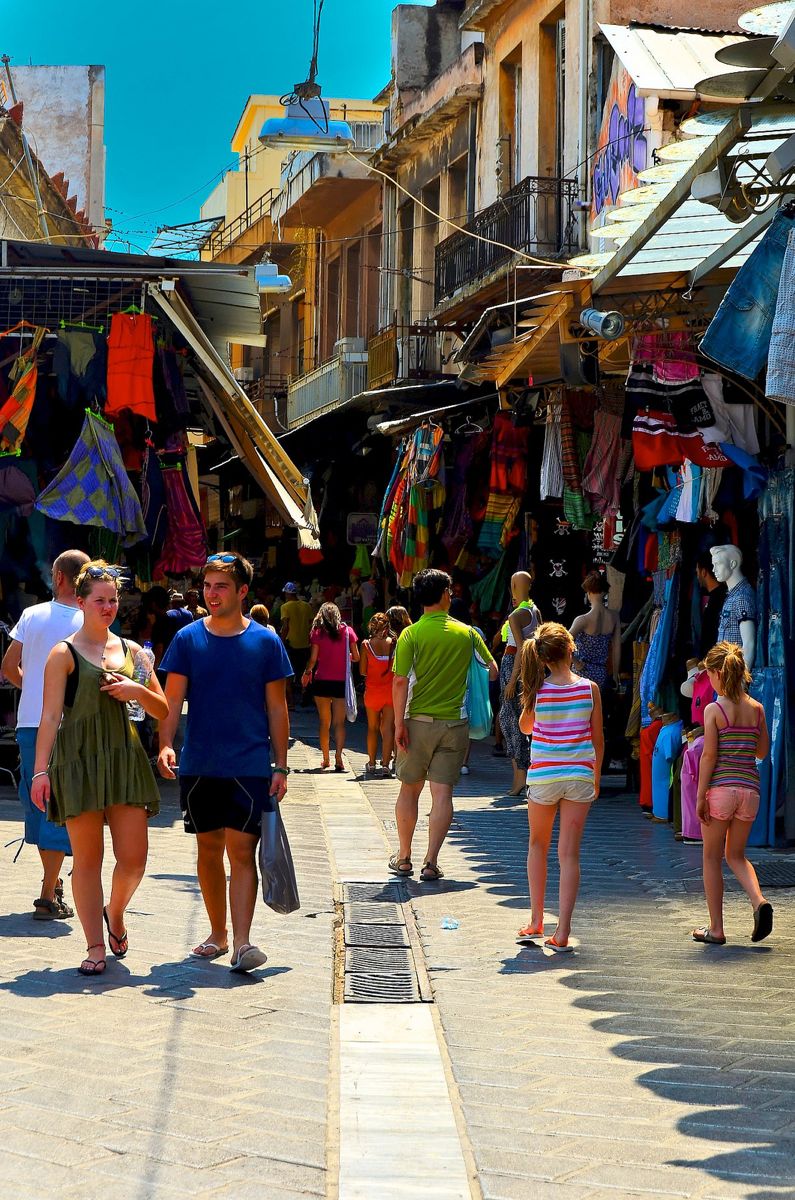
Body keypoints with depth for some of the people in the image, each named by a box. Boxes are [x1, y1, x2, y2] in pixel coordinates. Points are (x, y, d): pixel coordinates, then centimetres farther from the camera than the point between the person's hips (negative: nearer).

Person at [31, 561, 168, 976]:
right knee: (87, 857, 0)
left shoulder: (131, 651, 13)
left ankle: (115, 912, 29)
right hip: (78, 759, -4)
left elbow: (163, 710, 17)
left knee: (134, 858, -1)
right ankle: (95, 946, 8)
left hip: (124, 757, 4)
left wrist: (139, 691, -4)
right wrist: (40, 770, -12)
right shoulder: (64, 654, 0)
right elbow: (50, 715, -5)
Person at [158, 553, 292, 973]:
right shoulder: (188, 638, 3)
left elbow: (277, 709, 4)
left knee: (241, 851, -9)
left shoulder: (265, 642, 0)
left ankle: (241, 942, -13)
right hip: (199, 765, 2)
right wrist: (165, 744, -16)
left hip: (250, 766, -2)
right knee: (208, 849, 11)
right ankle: (217, 933, 23)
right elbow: (172, 699, 1)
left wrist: (280, 766, 0)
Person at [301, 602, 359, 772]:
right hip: (341, 682, 0)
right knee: (339, 722, 2)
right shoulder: (347, 631, 1)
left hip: (322, 681, 0)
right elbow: (356, 657, 2)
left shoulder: (317, 632, -2)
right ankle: (338, 757, -12)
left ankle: (325, 758, 14)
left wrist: (307, 673, 14)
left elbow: (313, 658, -5)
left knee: (324, 722, 10)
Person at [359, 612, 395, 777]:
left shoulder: (366, 645, -7)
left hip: (373, 691, 0)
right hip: (391, 690, 0)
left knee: (373, 728, 14)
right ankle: (386, 764, -4)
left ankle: (372, 763, 20)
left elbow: (362, 671, -4)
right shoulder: (394, 643, -6)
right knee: (388, 728, 2)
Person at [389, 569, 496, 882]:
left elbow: (401, 681, -11)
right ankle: (431, 863, -5)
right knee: (442, 793, 1)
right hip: (455, 723, 1)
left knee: (409, 789, 13)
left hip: (419, 721, -1)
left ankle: (404, 858, 21)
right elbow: (492, 671, 8)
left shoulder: (410, 634, -6)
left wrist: (399, 723, -8)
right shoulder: (467, 633, 0)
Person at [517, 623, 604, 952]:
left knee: (538, 845, 20)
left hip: (543, 775, 0)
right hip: (579, 776, 0)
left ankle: (536, 922, 19)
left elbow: (525, 727, 12)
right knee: (569, 853, 2)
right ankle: (562, 932, -2)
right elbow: (597, 739, 3)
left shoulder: (538, 690, -7)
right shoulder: (589, 689, -5)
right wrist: (596, 778, 15)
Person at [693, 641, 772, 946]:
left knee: (712, 858, 8)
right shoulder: (756, 709, 6)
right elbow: (762, 752, 12)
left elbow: (709, 755, -11)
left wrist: (700, 796, -8)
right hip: (750, 787, 5)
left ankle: (716, 929, 10)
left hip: (720, 787, -5)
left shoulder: (714, 710, -8)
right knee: (736, 855, 19)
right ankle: (759, 901, -8)